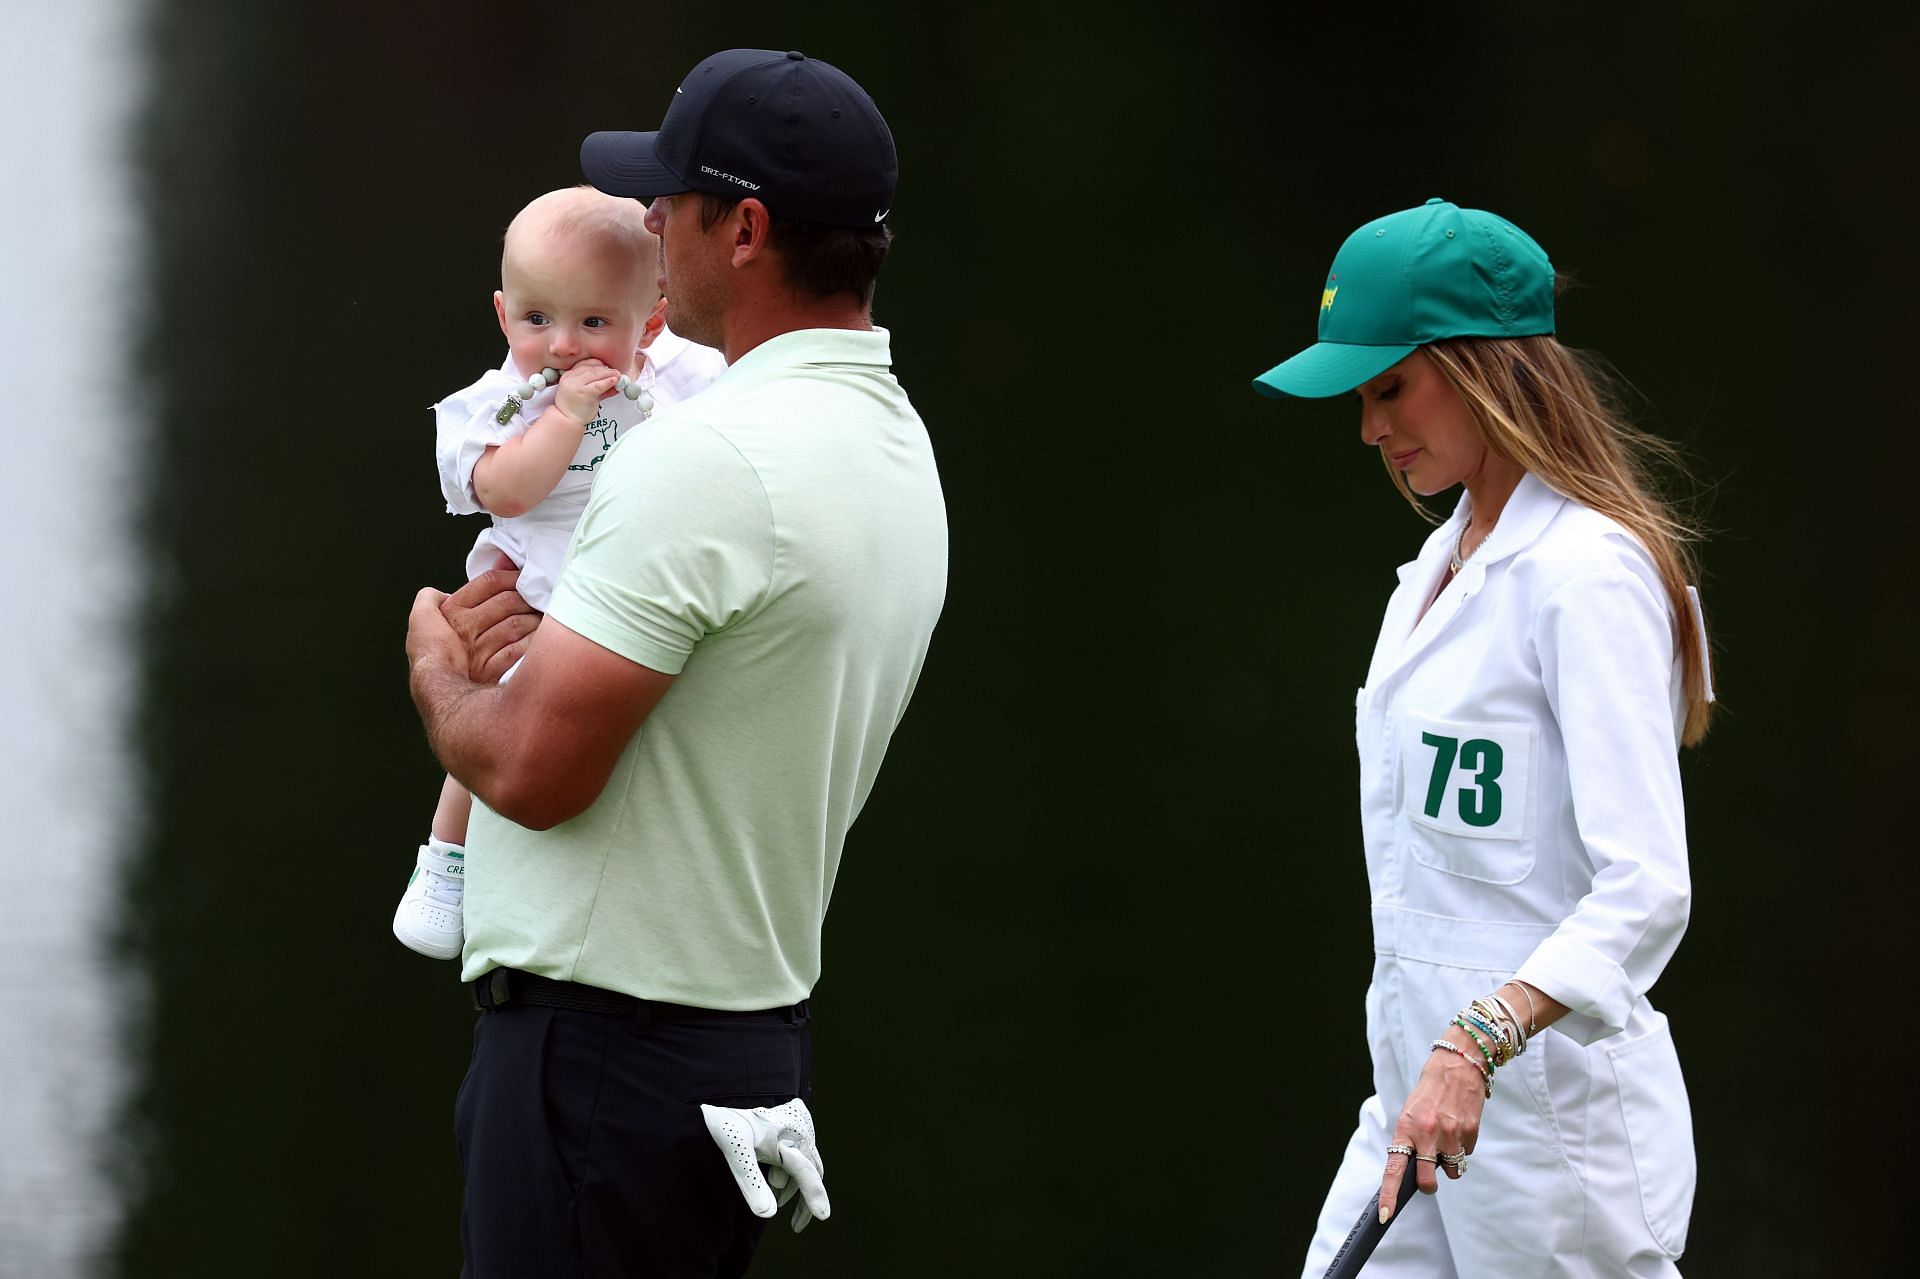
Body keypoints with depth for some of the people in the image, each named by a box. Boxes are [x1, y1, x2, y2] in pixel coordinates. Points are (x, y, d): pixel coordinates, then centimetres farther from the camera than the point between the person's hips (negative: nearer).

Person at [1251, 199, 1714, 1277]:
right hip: (1427, 1099, 9)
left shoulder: (1589, 575, -15)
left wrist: (1476, 1047, -34)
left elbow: (1646, 892, -24)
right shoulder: (1447, 561, 14)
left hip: (1551, 1098, -9)